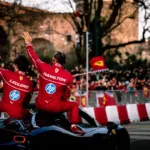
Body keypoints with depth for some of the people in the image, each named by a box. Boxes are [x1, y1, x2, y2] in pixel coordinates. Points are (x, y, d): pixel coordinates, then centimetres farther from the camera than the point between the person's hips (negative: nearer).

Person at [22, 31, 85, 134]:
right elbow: (66, 96, 1)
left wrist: (28, 42, 23)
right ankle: (74, 126, 5)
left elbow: (33, 56, 7)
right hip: (55, 108, -2)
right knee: (74, 105, 19)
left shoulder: (44, 68, -9)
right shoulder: (68, 76, -9)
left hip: (40, 105, 2)